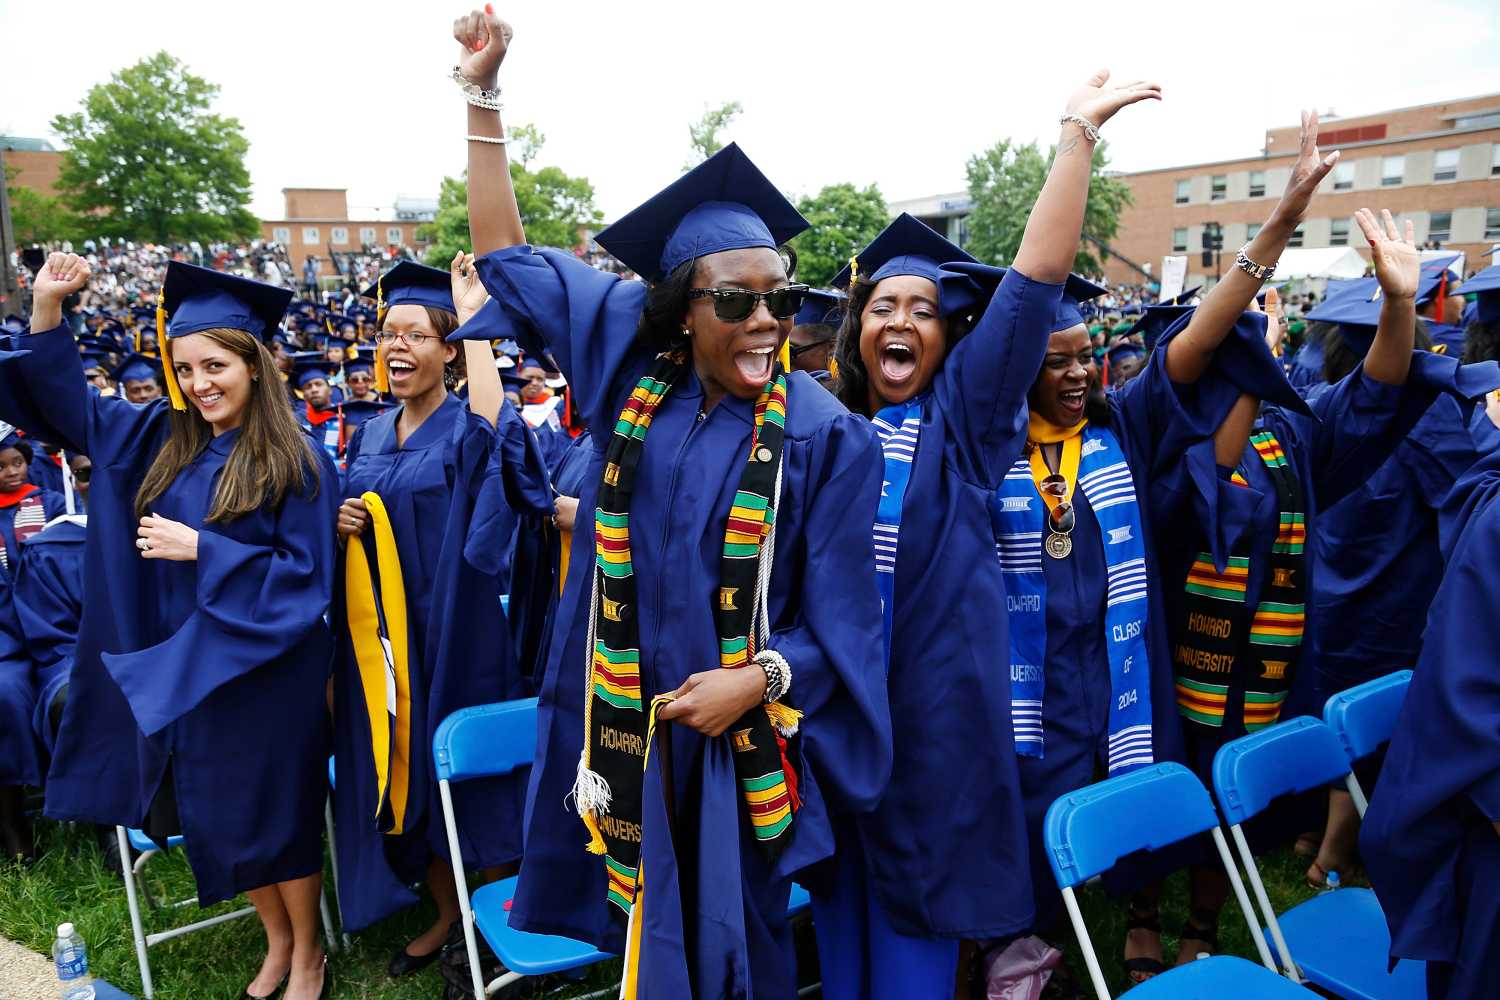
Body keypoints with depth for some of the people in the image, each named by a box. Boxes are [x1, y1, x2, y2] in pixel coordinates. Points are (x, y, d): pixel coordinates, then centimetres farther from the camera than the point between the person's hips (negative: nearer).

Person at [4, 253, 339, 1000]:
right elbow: (66, 401, 11)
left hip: (262, 676, -6)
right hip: (182, 674, 6)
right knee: (212, 820, 16)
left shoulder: (295, 463, -14)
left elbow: (304, 577, -16)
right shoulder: (162, 441, 2)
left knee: (272, 814, 9)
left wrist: (202, 550, -22)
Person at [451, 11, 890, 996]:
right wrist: (483, 95, 4)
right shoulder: (631, 378, -2)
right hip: (626, 729, 3)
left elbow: (839, 618, -6)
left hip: (746, 740, -2)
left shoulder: (823, 434, -11)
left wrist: (758, 679, -23)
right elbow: (510, 260, 6)